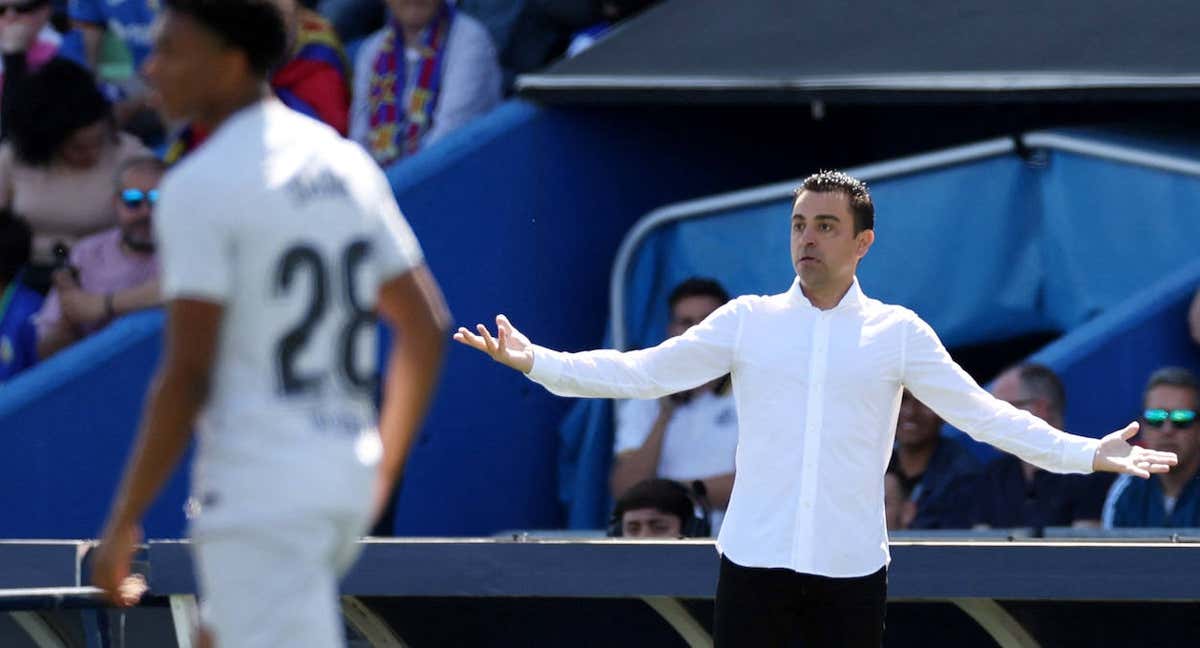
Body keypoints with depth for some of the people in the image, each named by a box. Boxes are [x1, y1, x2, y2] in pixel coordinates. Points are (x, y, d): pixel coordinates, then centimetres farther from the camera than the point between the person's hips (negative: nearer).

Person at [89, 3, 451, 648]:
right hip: (348, 480, 8)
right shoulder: (346, 164, 12)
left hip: (256, 492, -8)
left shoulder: (199, 187, -12)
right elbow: (426, 329, 16)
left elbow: (186, 376, -16)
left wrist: (123, 522, -10)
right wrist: (382, 472, 26)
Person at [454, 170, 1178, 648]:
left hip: (851, 570, 0)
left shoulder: (898, 332, 3)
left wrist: (1087, 453, -7)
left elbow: (981, 411, 2)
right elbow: (644, 372, 2)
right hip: (756, 561, 0)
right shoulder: (749, 319, 5)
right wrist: (536, 361, -8)